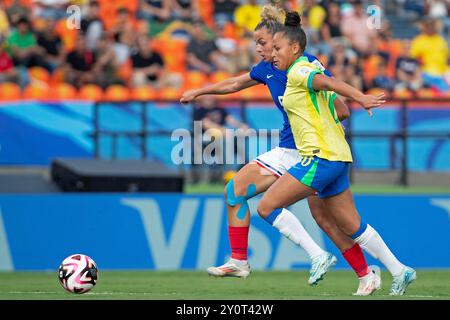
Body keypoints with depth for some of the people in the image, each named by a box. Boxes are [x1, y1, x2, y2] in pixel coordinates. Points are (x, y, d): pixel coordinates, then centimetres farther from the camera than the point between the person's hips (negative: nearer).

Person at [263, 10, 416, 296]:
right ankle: (399, 271, 13)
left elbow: (327, 82, -27)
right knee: (350, 225, 14)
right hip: (335, 156, 10)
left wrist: (360, 98, -42)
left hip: (321, 156, -10)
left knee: (267, 206, -8)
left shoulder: (298, 72, -10)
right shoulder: (310, 71, 18)